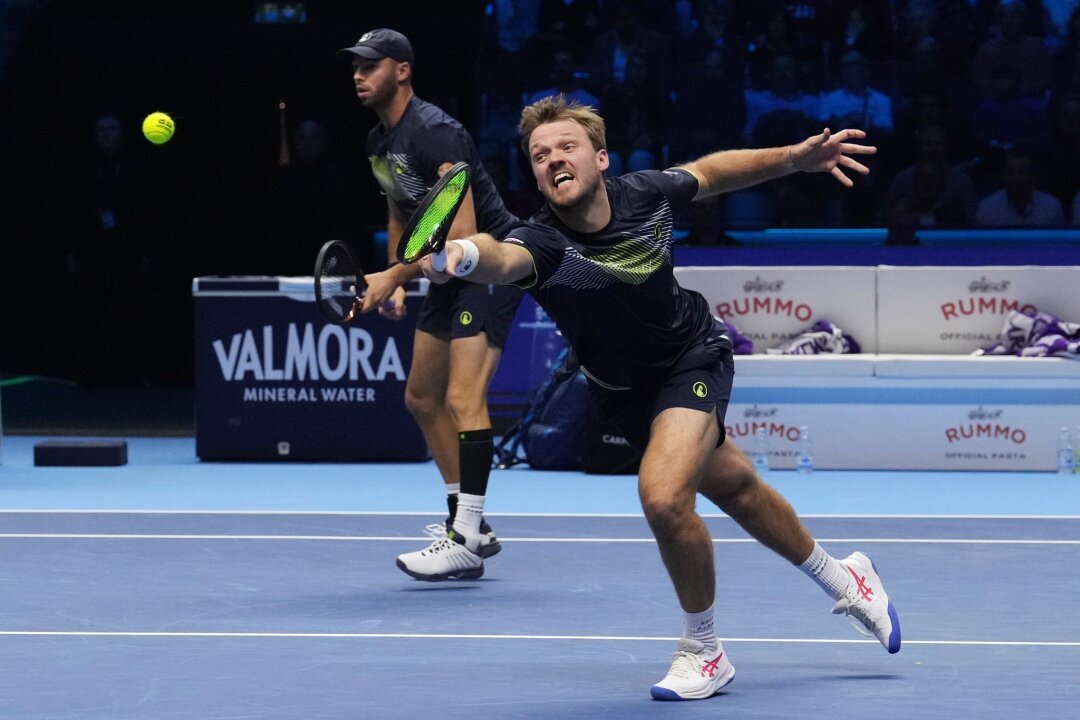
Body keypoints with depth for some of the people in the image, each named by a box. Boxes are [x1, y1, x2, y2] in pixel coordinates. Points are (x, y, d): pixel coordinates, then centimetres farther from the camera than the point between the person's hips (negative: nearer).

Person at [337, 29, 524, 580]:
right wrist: (396, 281, 13)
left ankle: (466, 543, -23)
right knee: (422, 397, 14)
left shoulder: (434, 132, -22)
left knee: (463, 396, -20)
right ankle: (467, 521, 23)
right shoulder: (380, 142, 8)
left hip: (493, 262, -11)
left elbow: (461, 231, -28)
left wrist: (395, 275, -26)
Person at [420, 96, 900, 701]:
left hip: (696, 357, -2)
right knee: (734, 487, 20)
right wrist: (462, 256, -79)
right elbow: (502, 259, -56)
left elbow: (708, 172, 2)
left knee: (664, 496, -24)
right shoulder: (544, 242, -30)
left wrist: (797, 157, -3)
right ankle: (843, 578, 47)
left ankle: (704, 652, -3)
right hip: (624, 392, 2)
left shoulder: (644, 194, -22)